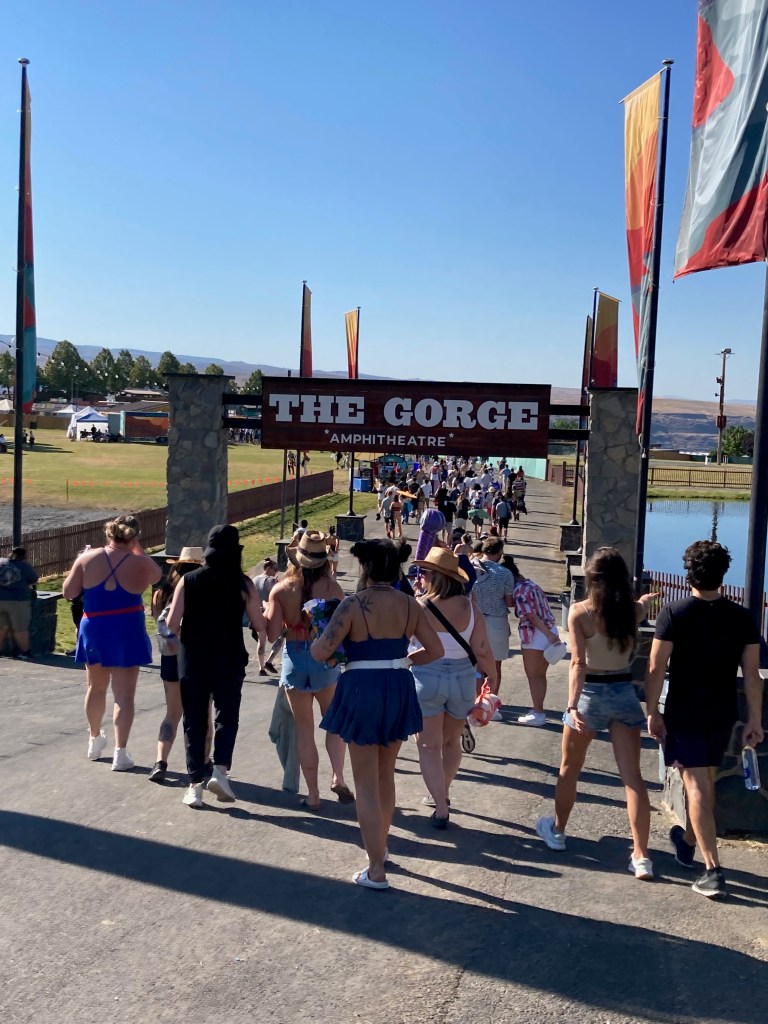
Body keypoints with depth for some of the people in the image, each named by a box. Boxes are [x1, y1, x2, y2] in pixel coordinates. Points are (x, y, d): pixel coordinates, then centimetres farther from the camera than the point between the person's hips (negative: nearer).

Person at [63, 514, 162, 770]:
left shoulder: (87, 559, -6)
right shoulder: (140, 564, -9)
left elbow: (68, 592, -1)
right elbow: (157, 576, 12)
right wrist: (138, 550, 15)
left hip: (93, 629, 3)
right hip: (126, 631, -3)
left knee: (96, 686, 22)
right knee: (124, 694, 1)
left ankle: (95, 740, 38)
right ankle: (120, 753, -1)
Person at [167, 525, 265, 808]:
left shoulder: (188, 581, -3)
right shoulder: (242, 583, -6)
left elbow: (172, 622, -7)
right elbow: (259, 625, -5)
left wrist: (185, 636, 13)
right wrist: (261, 608, 15)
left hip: (193, 660, 1)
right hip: (230, 662, -1)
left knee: (194, 721, 11)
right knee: (227, 716, 14)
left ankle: (195, 785, 12)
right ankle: (220, 770, -4)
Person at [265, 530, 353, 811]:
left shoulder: (281, 589, -7)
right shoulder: (332, 587, -10)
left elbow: (272, 634, -9)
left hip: (294, 659, 1)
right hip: (325, 659, -1)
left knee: (304, 728, 11)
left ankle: (312, 794, 15)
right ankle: (338, 777, 3)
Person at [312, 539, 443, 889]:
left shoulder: (353, 605, -16)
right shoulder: (410, 605, -1)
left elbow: (320, 652, -19)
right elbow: (436, 650, 4)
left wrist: (319, 634, 3)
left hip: (363, 691, -5)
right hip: (399, 691, 5)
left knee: (366, 785, 5)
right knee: (385, 775, 23)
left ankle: (376, 870, 9)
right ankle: (380, 845, 40)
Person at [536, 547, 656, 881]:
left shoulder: (580, 612, -13)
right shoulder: (633, 610, -2)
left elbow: (578, 663, -21)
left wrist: (572, 705, -25)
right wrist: (645, 599, 48)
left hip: (590, 694, -2)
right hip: (624, 694, 2)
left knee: (569, 769, 18)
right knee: (632, 777, 2)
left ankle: (557, 830, 37)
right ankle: (641, 857, 0)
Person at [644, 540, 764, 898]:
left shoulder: (673, 613, -12)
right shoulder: (742, 617, -3)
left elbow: (656, 668, -14)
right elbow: (752, 673, -2)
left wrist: (652, 711, -5)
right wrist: (755, 719, 5)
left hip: (683, 714, -4)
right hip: (723, 716, 4)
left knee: (696, 787, -2)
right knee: (704, 781, 21)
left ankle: (713, 869, -7)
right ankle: (687, 842, 40)